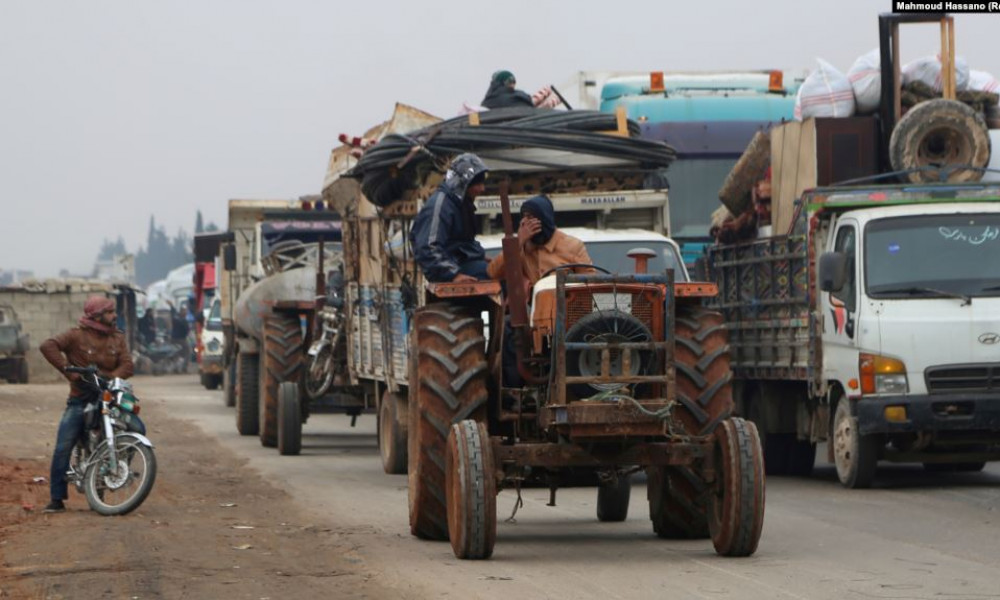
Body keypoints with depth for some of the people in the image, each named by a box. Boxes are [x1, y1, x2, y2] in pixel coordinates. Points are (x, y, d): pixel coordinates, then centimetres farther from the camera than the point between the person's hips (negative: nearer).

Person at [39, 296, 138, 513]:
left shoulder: (117, 338, 10)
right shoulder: (77, 336, -4)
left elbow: (127, 365, -2)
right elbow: (48, 346, -18)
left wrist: (108, 379, -21)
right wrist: (67, 370, -23)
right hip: (81, 400, -3)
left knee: (137, 429, -17)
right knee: (63, 448, -13)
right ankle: (57, 499, -7)